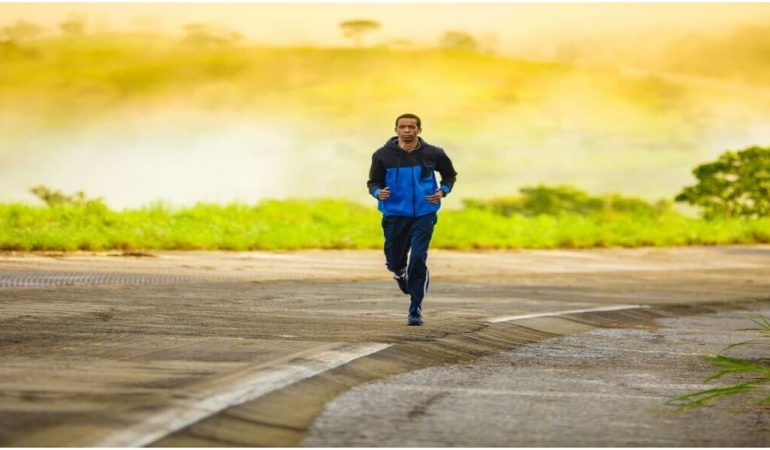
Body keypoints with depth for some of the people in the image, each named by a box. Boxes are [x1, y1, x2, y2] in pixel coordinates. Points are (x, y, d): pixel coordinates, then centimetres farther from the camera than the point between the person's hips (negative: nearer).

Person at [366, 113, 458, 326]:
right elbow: (373, 182, 6)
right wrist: (378, 193, -17)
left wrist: (443, 191, -3)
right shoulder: (383, 155, -3)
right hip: (395, 215, 1)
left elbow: (450, 174, 15)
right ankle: (401, 274, 46)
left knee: (418, 260, -12)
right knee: (394, 262, 7)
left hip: (423, 215, -1)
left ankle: (415, 310, -4)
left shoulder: (433, 154, -1)